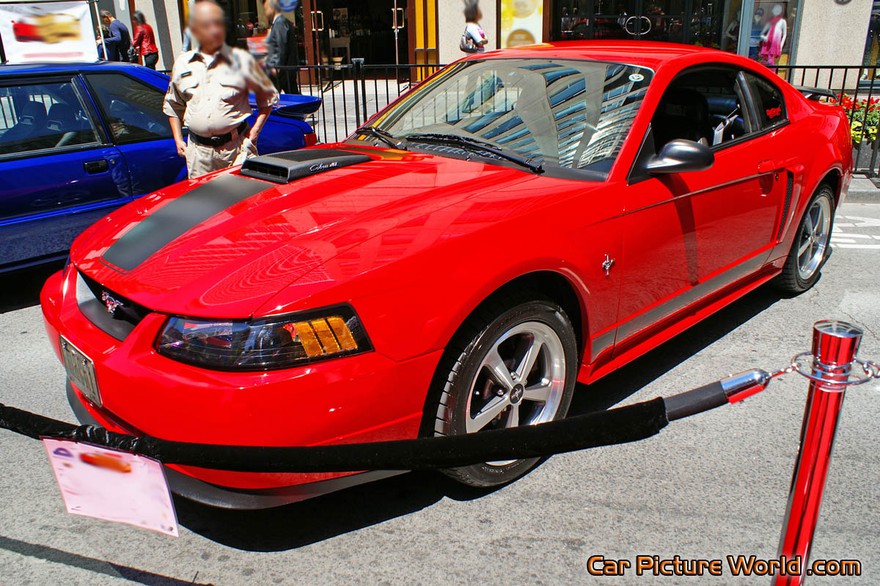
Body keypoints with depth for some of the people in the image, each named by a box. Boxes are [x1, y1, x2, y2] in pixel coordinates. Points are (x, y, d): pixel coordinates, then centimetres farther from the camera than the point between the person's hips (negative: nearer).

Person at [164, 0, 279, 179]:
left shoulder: (242, 60, 2)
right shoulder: (182, 64, 10)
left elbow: (268, 97, 10)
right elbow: (172, 105, 23)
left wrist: (256, 129, 0)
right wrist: (178, 139, 15)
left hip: (238, 147, -2)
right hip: (198, 150, 3)